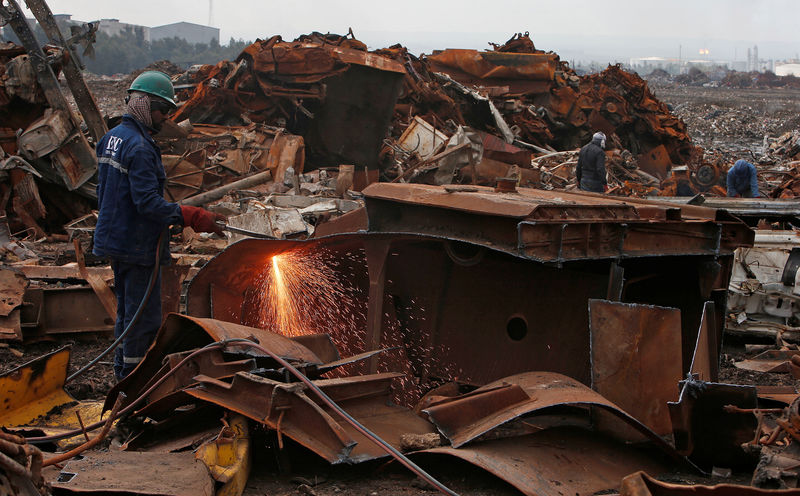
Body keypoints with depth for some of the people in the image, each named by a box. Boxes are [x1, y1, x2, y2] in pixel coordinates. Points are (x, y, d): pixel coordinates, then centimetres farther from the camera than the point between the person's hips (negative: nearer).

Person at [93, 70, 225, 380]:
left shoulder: (113, 137, 10)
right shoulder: (140, 148, -21)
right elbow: (148, 202, -27)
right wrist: (194, 218, -26)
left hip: (113, 237, 10)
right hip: (138, 245, -10)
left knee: (127, 310, 20)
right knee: (145, 317, -1)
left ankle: (124, 372, 31)